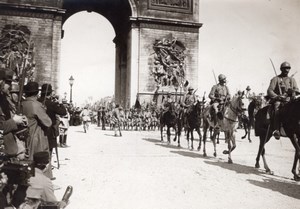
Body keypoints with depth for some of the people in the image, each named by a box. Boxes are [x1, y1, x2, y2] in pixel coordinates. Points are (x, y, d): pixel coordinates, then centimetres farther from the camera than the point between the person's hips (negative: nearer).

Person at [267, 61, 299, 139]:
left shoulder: (292, 79, 20)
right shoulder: (275, 79, 9)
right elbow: (269, 91, 0)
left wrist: (294, 91, -14)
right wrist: (277, 96, -18)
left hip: (289, 100, 4)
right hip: (277, 100, -4)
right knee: (277, 108, -35)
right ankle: (276, 130, -44)